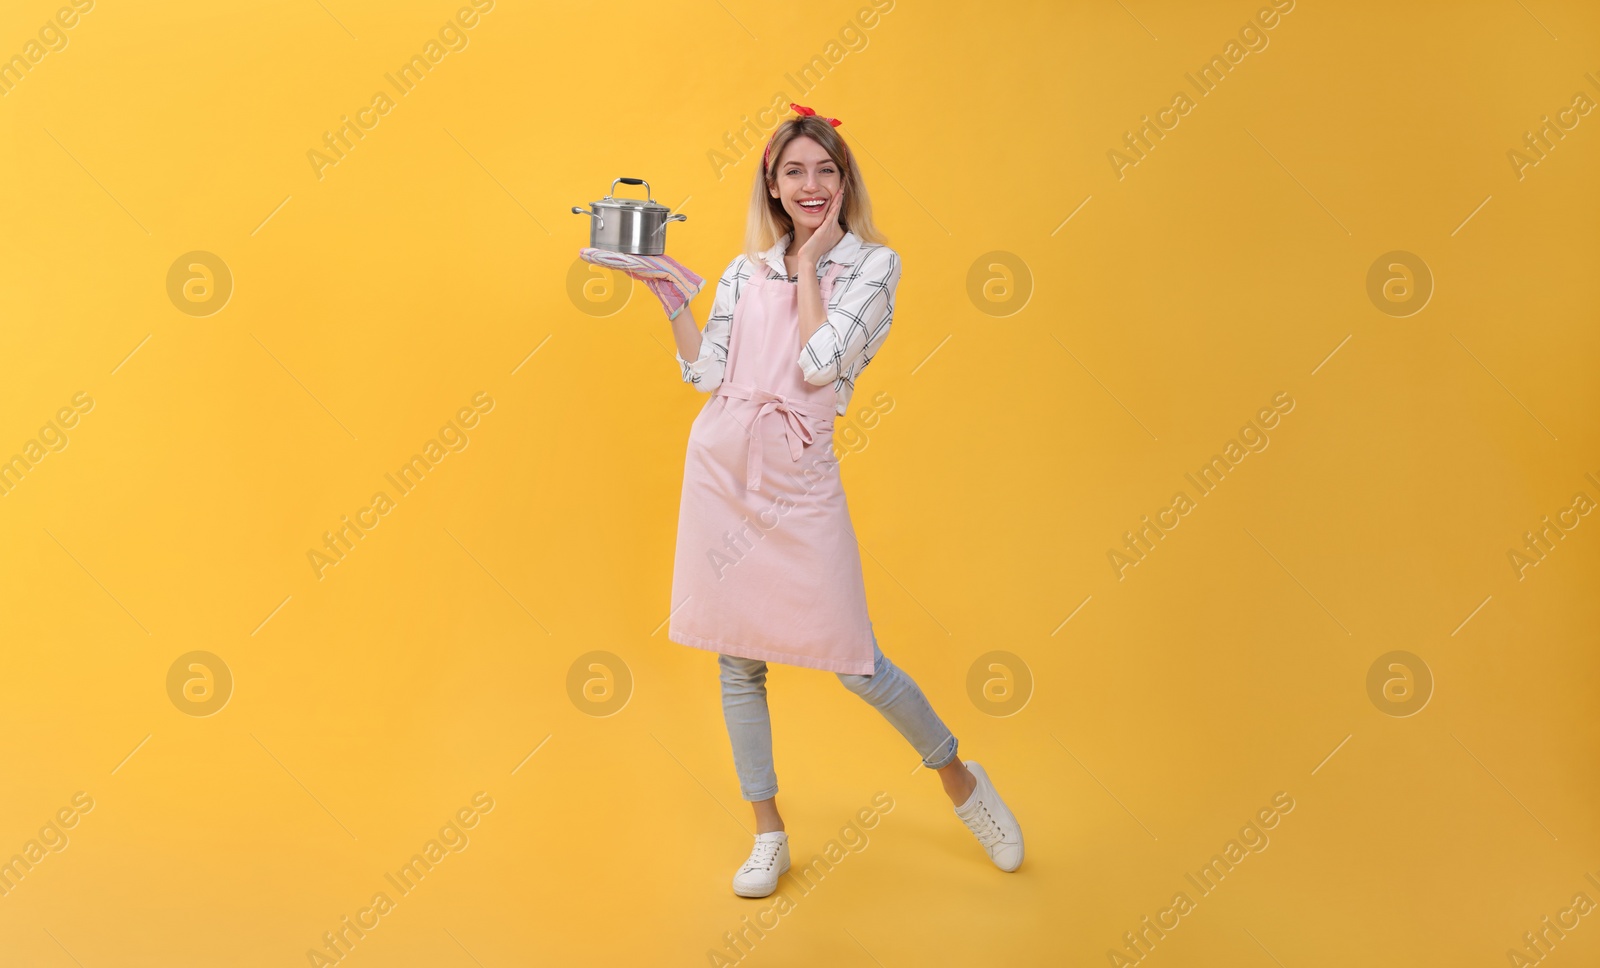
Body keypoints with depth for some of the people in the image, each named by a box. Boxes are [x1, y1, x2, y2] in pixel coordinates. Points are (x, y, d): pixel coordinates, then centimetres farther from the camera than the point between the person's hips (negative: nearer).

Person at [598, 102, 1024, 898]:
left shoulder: (872, 264, -1)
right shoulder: (745, 271, 10)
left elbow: (821, 365, -14)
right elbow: (707, 375, 5)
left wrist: (809, 265, -4)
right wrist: (667, 296, 1)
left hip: (801, 476, -4)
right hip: (723, 465, 4)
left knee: (853, 661, -3)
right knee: (736, 657, 8)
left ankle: (960, 780, 24)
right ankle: (769, 834, 25)